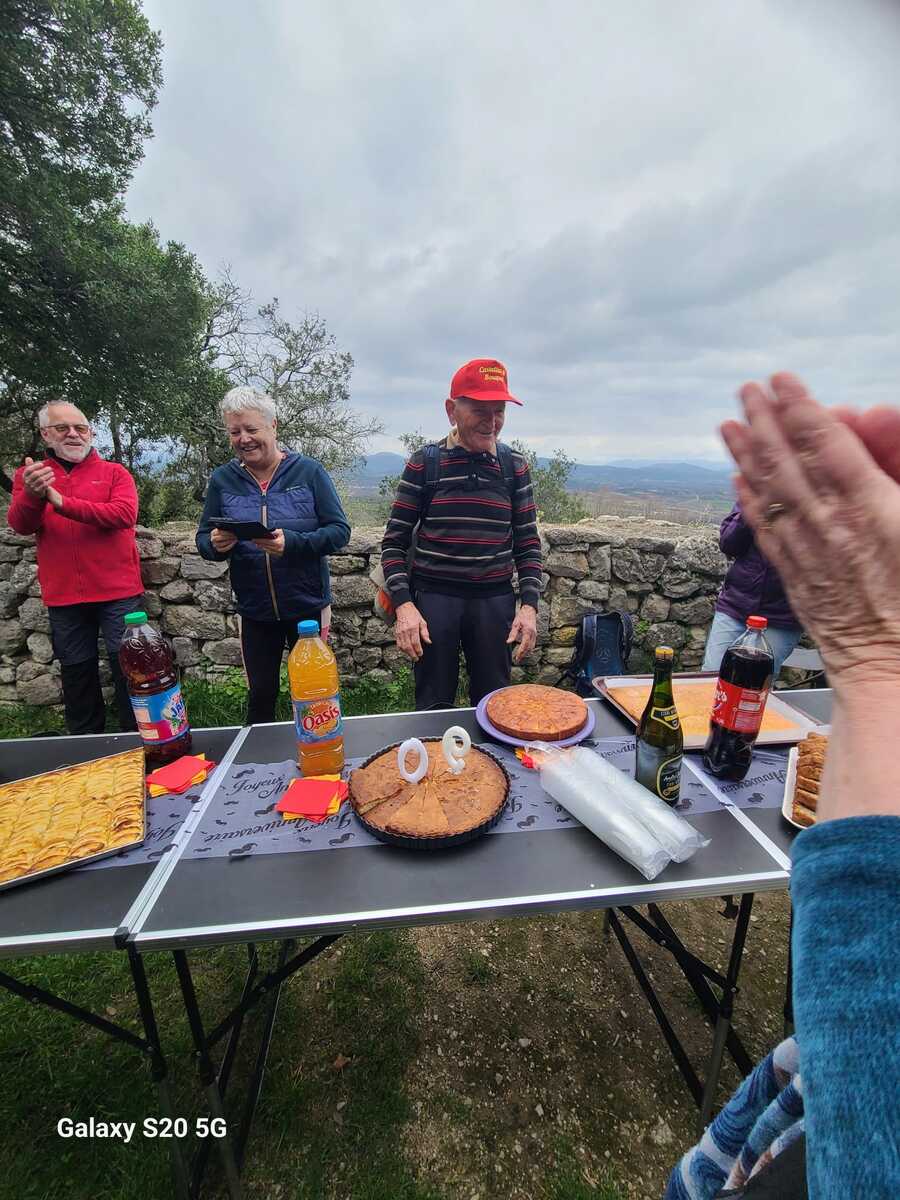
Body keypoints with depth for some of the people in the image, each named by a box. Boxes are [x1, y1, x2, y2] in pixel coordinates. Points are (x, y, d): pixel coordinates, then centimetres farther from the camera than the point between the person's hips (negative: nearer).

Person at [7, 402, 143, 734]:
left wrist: (61, 501, -21)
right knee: (76, 674, 15)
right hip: (63, 596, 3)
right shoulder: (29, 474, 10)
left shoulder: (114, 472, 3)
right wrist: (32, 496, -25)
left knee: (128, 669, 1)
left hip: (117, 592, -3)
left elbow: (125, 514, -15)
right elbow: (20, 525, -5)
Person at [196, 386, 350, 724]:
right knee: (260, 696, 16)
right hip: (255, 611, 2)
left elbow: (339, 531, -11)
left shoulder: (309, 471, -7)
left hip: (308, 607, -2)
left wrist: (292, 542, -28)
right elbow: (203, 539, 5)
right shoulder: (222, 479, 0)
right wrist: (216, 545, -19)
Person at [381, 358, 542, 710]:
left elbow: (528, 543, 7)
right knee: (435, 707, 9)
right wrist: (404, 605, -11)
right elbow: (394, 542, 0)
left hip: (495, 600, 2)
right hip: (433, 598, -2)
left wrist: (529, 605, -3)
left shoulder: (514, 465, 5)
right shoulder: (424, 463, -2)